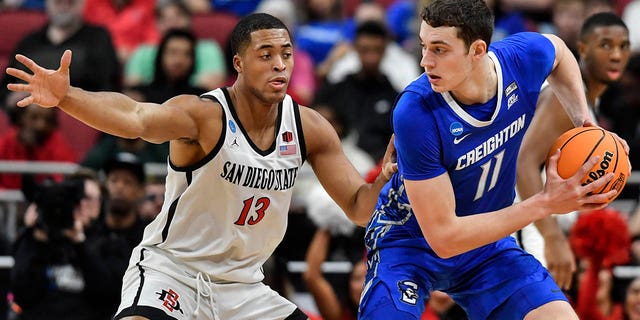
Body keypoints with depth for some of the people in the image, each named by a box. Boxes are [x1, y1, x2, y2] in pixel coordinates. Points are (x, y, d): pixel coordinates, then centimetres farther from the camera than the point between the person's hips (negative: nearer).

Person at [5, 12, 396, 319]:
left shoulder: (309, 127, -3)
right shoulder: (204, 115, -20)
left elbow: (358, 206, 4)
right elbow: (136, 119, -40)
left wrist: (385, 178, -20)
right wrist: (65, 97, -59)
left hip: (242, 285, 6)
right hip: (170, 271, -6)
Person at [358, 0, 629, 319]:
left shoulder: (524, 56, -19)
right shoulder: (414, 114, -33)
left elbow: (557, 50, 12)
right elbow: (443, 236, -30)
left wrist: (584, 122, -3)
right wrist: (546, 204, -29)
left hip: (488, 242, 4)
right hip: (411, 241, -4)